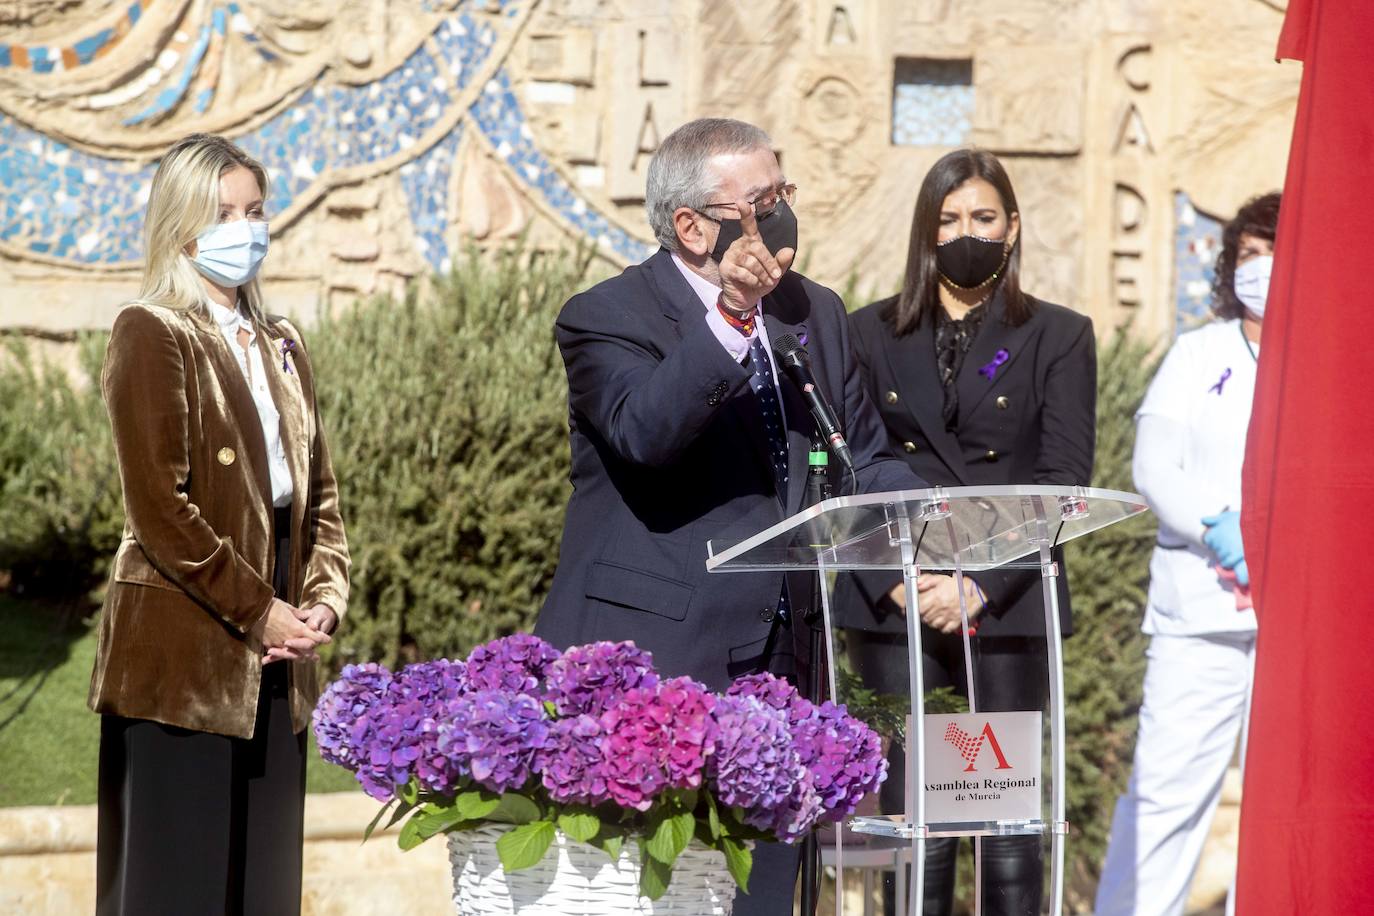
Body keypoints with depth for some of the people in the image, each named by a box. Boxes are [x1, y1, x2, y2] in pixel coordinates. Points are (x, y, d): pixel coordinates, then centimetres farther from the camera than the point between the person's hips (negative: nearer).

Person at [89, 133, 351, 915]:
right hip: (182, 657, -7)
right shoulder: (153, 334, -5)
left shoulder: (283, 348, 18)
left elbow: (319, 496, 17)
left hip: (273, 666, 7)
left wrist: (324, 602, 0)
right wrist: (258, 612, -12)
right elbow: (160, 507, -12)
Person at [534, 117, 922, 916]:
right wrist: (728, 320, -34)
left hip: (774, 668, 6)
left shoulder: (816, 314, 15)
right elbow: (644, 432, -24)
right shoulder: (607, 318, -6)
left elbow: (862, 461, 16)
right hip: (648, 670, -6)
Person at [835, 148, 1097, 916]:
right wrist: (894, 582, -8)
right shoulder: (872, 333, 13)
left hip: (1008, 610, -1)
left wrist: (983, 586, -11)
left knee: (1010, 822, -5)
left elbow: (1064, 479, 0)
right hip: (896, 609, 1)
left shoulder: (1058, 337, 8)